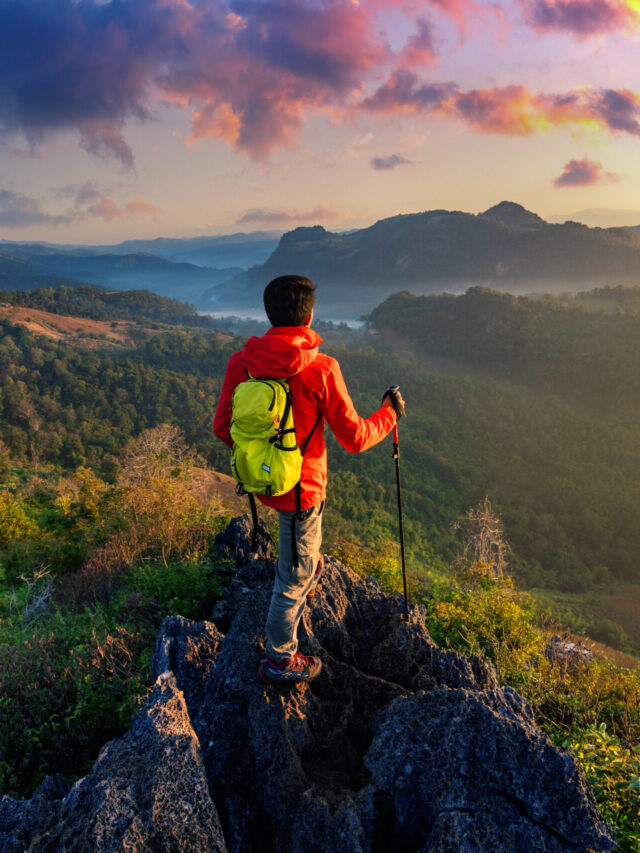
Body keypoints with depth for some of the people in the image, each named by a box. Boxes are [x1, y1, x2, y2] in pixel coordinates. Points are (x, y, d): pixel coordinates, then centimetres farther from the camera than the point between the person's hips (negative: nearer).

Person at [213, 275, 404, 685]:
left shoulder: (241, 362, -10)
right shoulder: (321, 369, -23)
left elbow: (223, 427, -1)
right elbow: (354, 438, -14)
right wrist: (389, 413, 5)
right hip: (299, 487, -5)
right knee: (295, 575, 13)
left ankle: (308, 566, 62)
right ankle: (281, 661, 29)